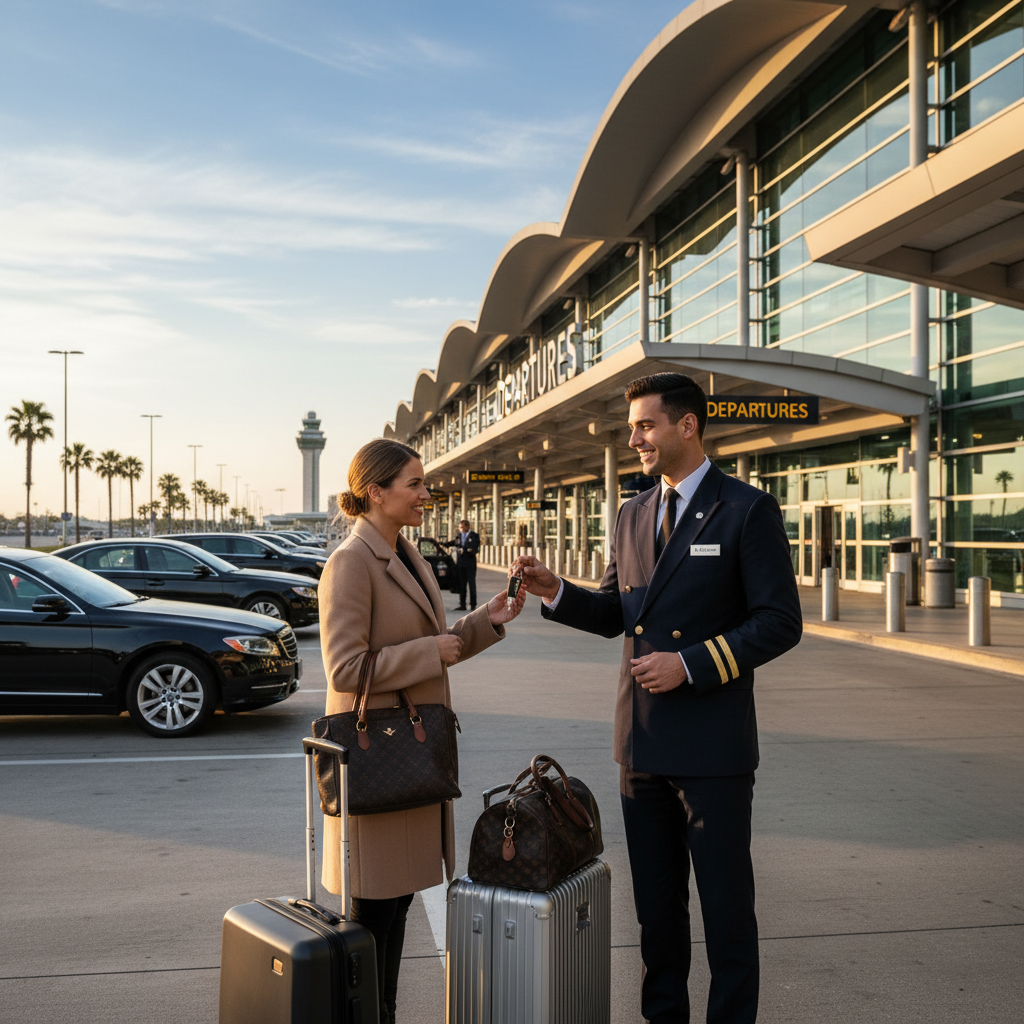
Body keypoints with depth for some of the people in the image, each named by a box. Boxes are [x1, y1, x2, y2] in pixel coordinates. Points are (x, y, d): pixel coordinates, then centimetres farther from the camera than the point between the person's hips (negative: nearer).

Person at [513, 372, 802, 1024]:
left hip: (713, 745, -6)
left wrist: (691, 665, -18)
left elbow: (780, 622, -11)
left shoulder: (747, 510, -8)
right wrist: (556, 593, -1)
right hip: (642, 742, 6)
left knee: (726, 906, 6)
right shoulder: (634, 516, 11)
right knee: (656, 902, 17)